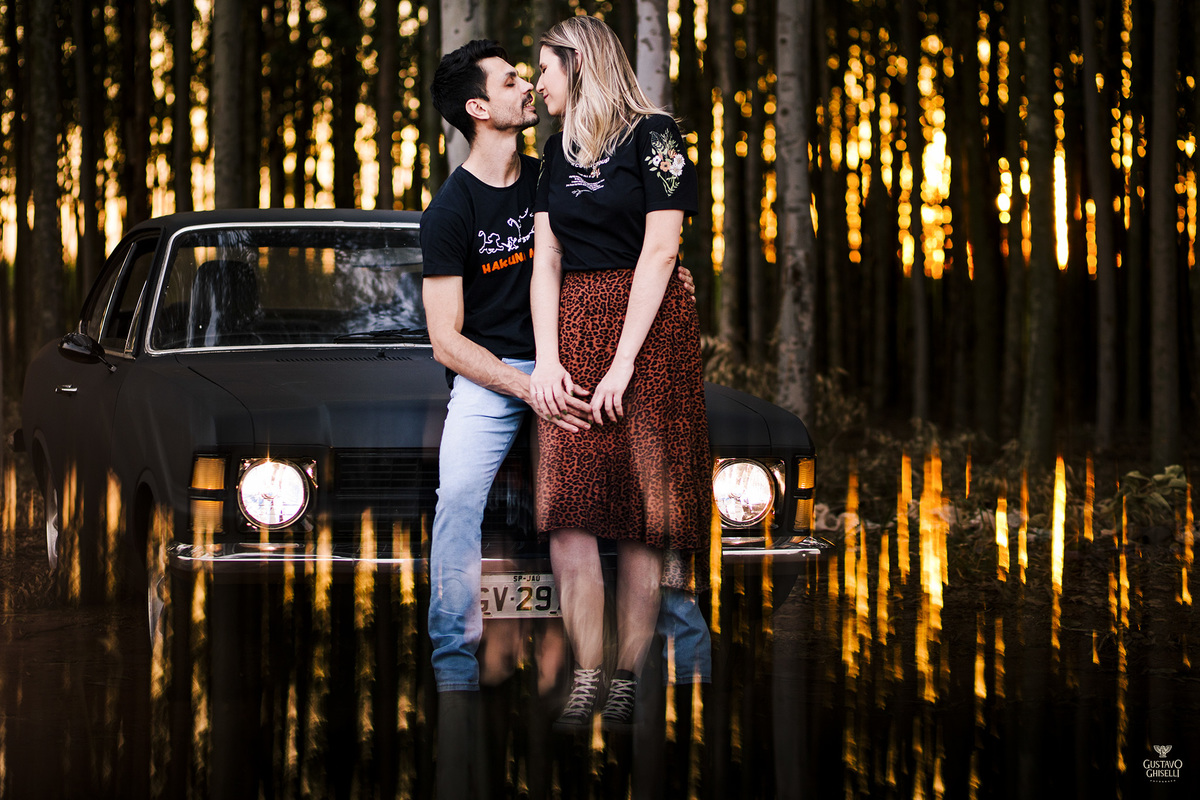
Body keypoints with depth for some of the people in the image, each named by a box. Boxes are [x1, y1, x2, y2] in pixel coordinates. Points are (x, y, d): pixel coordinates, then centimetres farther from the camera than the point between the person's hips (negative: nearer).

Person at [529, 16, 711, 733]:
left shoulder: (653, 134, -3)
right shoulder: (559, 150, 16)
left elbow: (659, 252, -10)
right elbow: (546, 259, 9)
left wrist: (623, 363, -15)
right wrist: (547, 359, -5)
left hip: (648, 327, -5)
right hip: (572, 327, 5)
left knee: (640, 517, -5)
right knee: (568, 514, -8)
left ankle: (628, 683, -1)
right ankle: (586, 681, -9)